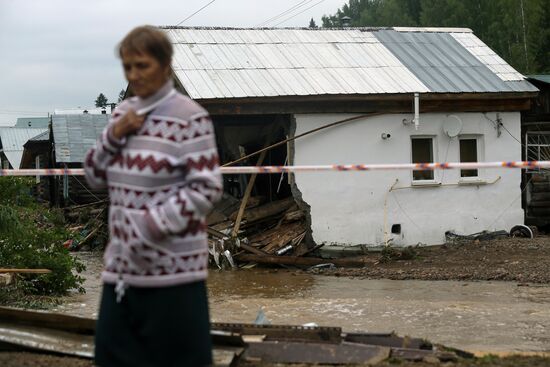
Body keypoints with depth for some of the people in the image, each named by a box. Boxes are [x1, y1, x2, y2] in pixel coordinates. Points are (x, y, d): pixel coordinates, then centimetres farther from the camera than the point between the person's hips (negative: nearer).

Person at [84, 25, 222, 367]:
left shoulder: (189, 117, -9)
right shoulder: (124, 113, 12)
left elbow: (207, 188, -13)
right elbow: (95, 176, 15)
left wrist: (153, 226, -18)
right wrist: (115, 134, -2)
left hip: (172, 265, -6)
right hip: (123, 265, 6)